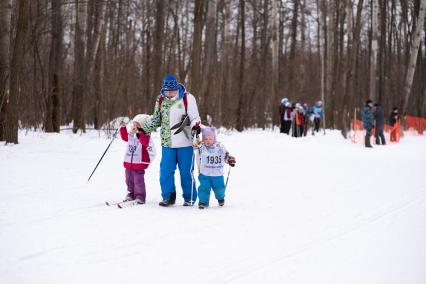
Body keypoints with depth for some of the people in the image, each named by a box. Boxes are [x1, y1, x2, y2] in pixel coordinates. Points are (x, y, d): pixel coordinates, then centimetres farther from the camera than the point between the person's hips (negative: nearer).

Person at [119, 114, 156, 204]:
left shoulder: (145, 136, -13)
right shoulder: (131, 135, 8)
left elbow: (145, 142, -32)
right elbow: (124, 137, 23)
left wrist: (140, 132, -38)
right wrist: (123, 128, 12)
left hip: (139, 163, -8)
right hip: (128, 162, 8)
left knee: (138, 180, -9)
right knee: (129, 180, 16)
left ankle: (140, 196, -1)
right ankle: (131, 194, 31)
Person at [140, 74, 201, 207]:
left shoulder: (187, 98, -5)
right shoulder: (161, 100, 8)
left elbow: (194, 117, -6)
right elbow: (156, 120, 21)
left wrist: (196, 127, -26)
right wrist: (143, 129, 13)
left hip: (185, 142, -4)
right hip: (167, 143, 4)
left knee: (186, 172, 2)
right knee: (165, 171, 1)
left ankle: (189, 198, 15)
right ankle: (168, 197, 13)